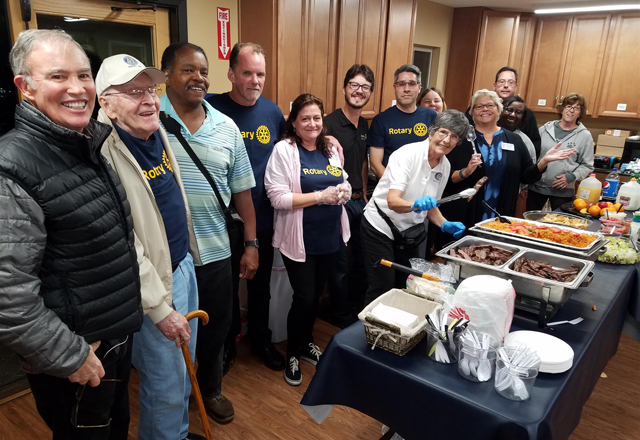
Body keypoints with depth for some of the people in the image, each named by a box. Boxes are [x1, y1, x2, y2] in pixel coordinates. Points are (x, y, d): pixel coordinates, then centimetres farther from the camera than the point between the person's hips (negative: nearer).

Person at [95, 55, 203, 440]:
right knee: (166, 386, 9)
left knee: (185, 370, 25)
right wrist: (160, 309, -20)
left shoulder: (157, 131, 2)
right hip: (154, 281, -9)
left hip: (184, 264, 9)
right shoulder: (106, 153, -24)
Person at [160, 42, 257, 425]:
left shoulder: (227, 128, 5)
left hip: (214, 253, 3)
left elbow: (242, 190, 8)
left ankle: (210, 389, 44)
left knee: (215, 329, 18)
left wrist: (251, 244, 7)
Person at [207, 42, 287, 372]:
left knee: (261, 286, 19)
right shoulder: (210, 107, -11)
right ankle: (225, 344, 38)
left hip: (263, 219, 3)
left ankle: (261, 341, 41)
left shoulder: (272, 112, 1)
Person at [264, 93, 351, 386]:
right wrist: (320, 196, -22)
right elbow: (277, 197, -19)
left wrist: (344, 192, -7)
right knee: (304, 297, 2)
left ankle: (306, 343, 41)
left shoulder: (331, 150, 8)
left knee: (316, 294, 18)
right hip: (299, 239, -6)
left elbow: (343, 185, 17)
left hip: (330, 237, 6)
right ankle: (293, 354, 26)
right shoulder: (283, 150, -11)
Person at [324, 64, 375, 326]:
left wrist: (364, 195, 15)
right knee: (340, 267, 5)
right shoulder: (330, 124, -14)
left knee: (363, 260, 17)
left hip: (359, 201, 8)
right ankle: (343, 322, 24)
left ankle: (358, 312, 37)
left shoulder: (365, 126, 10)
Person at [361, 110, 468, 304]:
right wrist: (415, 205, -50)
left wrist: (445, 224, -7)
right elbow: (393, 201, -31)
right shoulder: (408, 154, -21)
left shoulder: (445, 166, -1)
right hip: (380, 228, -6)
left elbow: (430, 204, 10)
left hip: (408, 233, 7)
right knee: (383, 288, -3)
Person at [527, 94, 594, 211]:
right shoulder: (545, 129, 4)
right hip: (536, 186, 2)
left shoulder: (584, 135, 0)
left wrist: (571, 177, -13)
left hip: (563, 191, -1)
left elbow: (587, 166, 3)